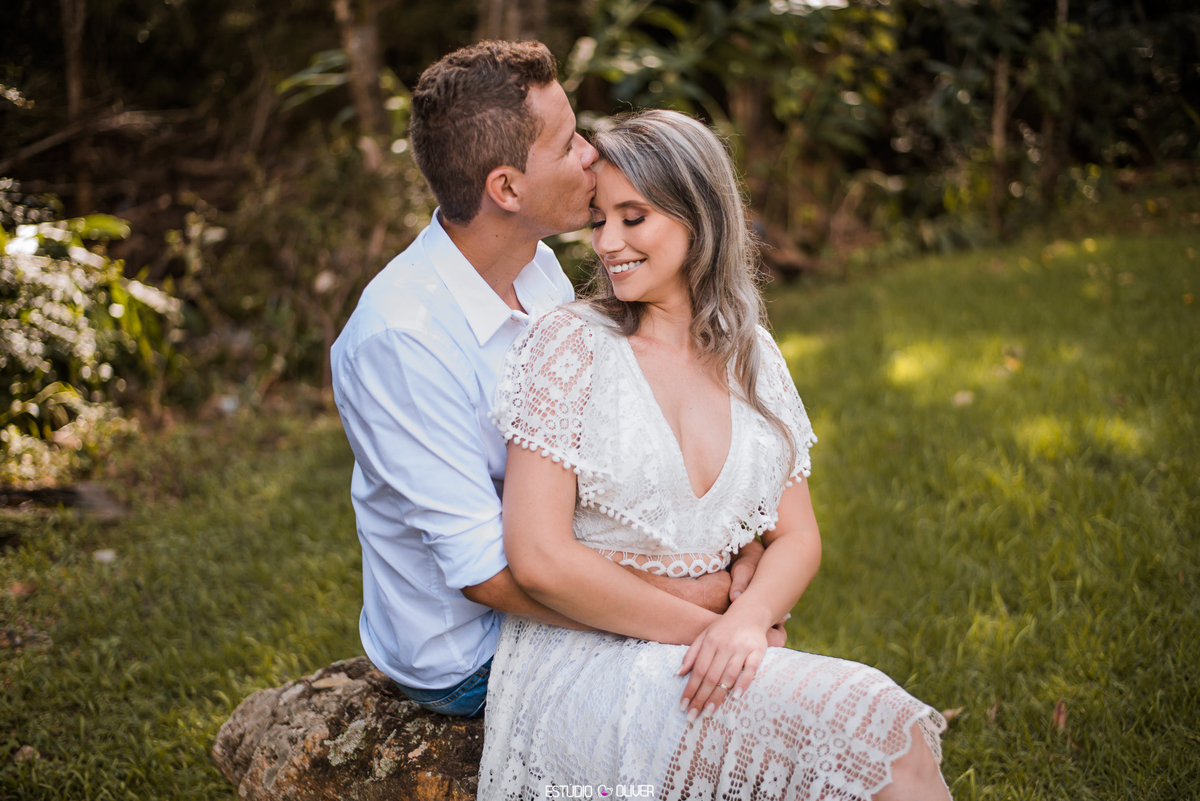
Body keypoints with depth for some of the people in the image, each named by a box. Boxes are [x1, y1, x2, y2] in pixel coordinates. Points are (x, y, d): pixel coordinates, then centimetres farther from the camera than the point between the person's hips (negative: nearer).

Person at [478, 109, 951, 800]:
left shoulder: (752, 356, 11)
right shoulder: (569, 347, -5)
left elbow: (798, 538, 10)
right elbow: (540, 559, -13)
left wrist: (748, 619, -12)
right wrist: (703, 627, -12)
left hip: (700, 666, 5)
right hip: (581, 662, -5)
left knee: (889, 732, -23)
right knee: (876, 729, -24)